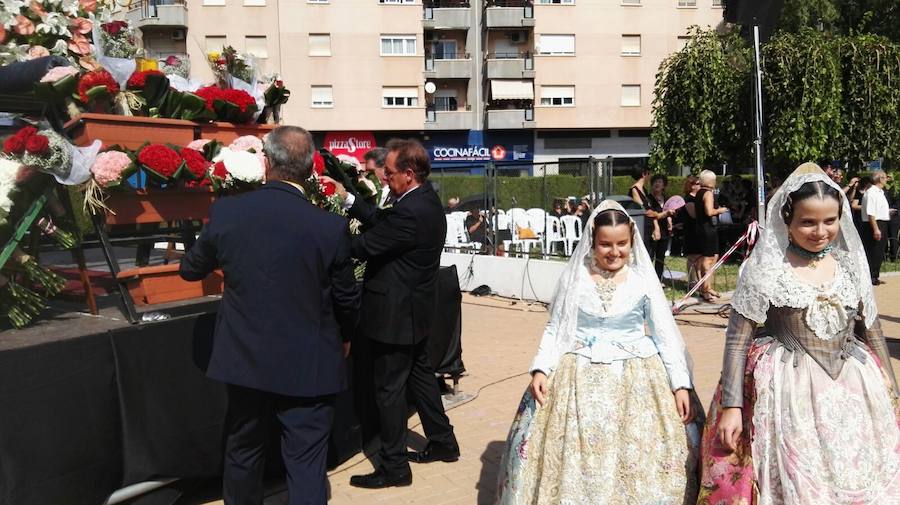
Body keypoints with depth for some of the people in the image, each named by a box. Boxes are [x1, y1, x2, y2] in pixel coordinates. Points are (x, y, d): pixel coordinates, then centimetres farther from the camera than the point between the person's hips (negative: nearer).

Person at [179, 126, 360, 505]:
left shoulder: (226, 212, -8)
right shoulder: (331, 226, -13)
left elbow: (190, 270, 9)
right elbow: (347, 297, -1)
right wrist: (344, 337, 20)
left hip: (245, 359, 3)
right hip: (308, 366, -2)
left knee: (243, 455, 22)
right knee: (306, 467, 5)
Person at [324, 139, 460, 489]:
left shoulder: (411, 212, -27)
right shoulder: (426, 200, 4)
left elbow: (363, 247, -22)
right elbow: (381, 221, 10)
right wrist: (347, 198, 6)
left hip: (395, 313, -10)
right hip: (414, 309, 10)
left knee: (390, 388, 2)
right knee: (419, 375, 22)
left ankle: (394, 467, 15)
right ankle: (443, 442, 36)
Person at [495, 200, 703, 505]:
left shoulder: (644, 280, -1)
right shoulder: (573, 278, -1)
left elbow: (666, 335, 1)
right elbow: (554, 330, 4)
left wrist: (681, 384, -6)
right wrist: (541, 368, -9)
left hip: (636, 378, 0)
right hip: (579, 377, 0)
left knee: (638, 457, 0)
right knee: (574, 457, 2)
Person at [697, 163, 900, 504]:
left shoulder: (850, 265, 4)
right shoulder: (764, 269, -9)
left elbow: (871, 332, 14)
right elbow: (737, 338, -8)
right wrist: (731, 406, -12)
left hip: (852, 389, 4)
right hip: (787, 389, -4)